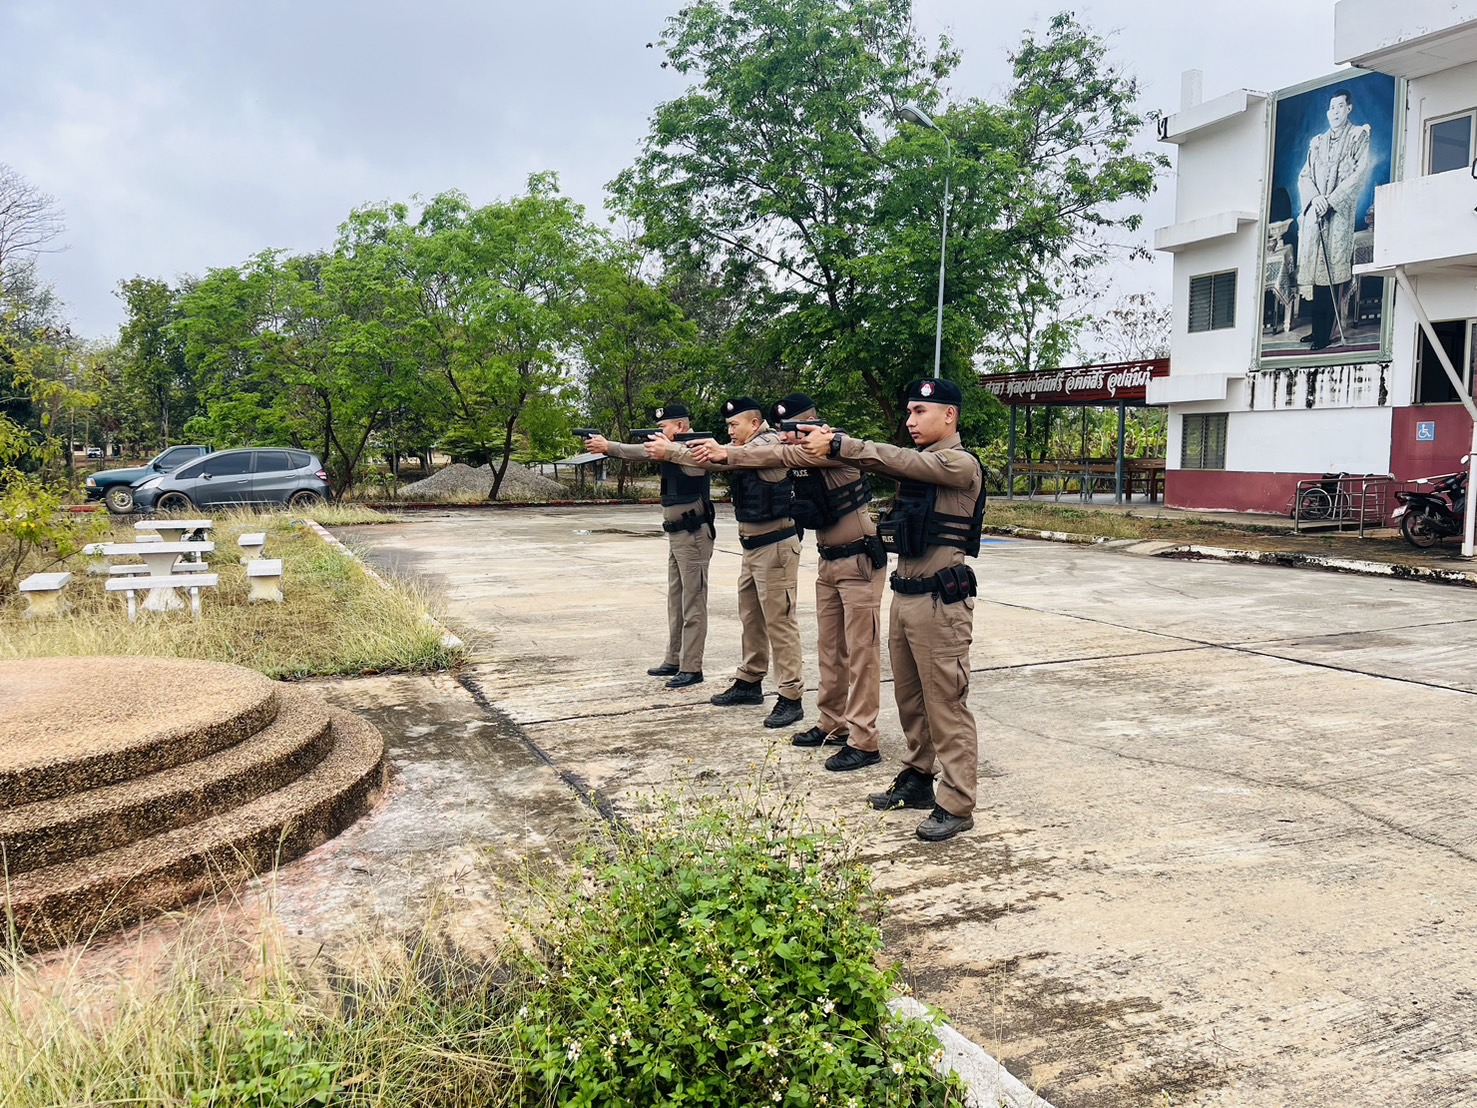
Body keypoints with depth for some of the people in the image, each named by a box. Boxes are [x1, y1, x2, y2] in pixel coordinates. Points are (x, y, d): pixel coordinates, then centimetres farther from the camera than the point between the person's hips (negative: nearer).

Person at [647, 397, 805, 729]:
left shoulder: (769, 443, -16)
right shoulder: (745, 448, 15)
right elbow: (714, 454, 8)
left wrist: (670, 452, -20)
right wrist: (670, 446, -7)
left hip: (775, 545, -10)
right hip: (752, 546, 10)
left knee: (779, 620, -7)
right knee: (750, 616, 16)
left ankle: (791, 697, -3)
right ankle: (749, 682, 27)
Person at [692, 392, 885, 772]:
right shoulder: (795, 453, 8)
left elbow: (782, 455, -27)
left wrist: (727, 454, -27)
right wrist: (722, 453, -19)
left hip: (859, 560, -9)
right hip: (828, 561, 9)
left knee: (861, 652, -5)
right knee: (829, 649, 14)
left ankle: (863, 742, -1)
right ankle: (833, 725, 25)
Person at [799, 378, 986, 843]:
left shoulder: (960, 464, -10)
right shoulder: (920, 462, 16)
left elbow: (894, 460, -20)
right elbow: (886, 461, 3)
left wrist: (836, 445, -20)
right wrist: (832, 442, -12)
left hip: (940, 601, -9)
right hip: (904, 596, 9)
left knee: (946, 704, -2)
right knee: (909, 699, 17)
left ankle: (956, 806, 5)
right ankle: (918, 779, 31)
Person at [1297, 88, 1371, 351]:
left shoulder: (1359, 135, 8)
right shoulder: (1317, 142, 22)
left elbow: (1360, 172, -3)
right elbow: (1304, 176, 13)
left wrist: (1331, 199, -12)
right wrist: (1314, 197, -7)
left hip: (1341, 211, -4)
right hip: (1316, 211, 5)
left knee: (1331, 272, -11)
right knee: (1316, 270, 0)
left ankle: (1325, 333, -12)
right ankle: (1318, 330, 3)